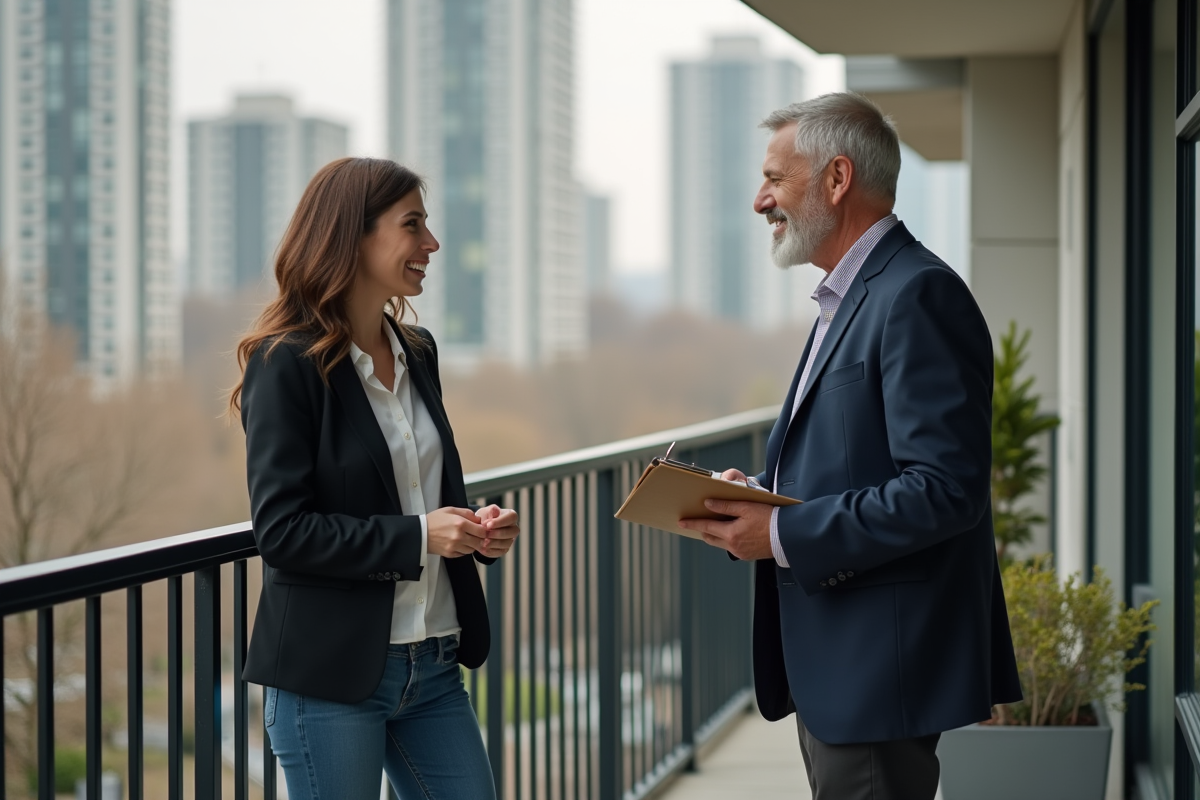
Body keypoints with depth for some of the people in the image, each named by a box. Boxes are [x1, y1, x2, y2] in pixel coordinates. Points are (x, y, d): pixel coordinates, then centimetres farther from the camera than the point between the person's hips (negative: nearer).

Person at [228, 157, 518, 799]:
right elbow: (280, 529, -16)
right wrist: (415, 536, -22)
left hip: (433, 667, 7)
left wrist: (477, 530, 2)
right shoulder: (286, 363, -11)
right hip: (331, 674, -7)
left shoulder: (417, 351, 12)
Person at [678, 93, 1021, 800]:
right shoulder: (848, 298, 18)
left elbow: (945, 490, -23)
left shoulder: (918, 297, -16)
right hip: (831, 666, 10)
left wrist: (784, 535, -20)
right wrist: (756, 496, 5)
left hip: (880, 669, -10)